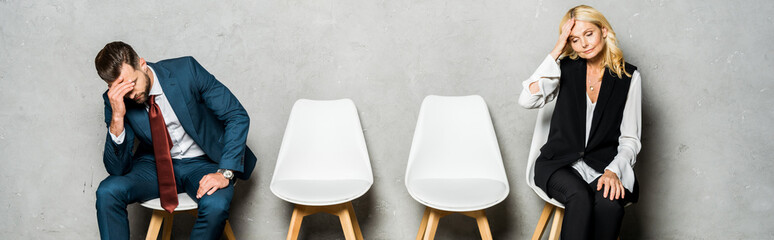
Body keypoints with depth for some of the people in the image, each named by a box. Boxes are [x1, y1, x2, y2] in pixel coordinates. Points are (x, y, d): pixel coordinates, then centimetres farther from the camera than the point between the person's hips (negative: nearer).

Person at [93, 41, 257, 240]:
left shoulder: (186, 70, -17)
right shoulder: (115, 100, -10)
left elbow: (237, 116, -14)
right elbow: (117, 168, -13)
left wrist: (225, 172, -24)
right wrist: (117, 117, -28)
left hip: (202, 163, -2)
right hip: (155, 164, 3)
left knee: (216, 205, -34)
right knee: (107, 192, -25)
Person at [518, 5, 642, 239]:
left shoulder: (628, 76, 4)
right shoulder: (566, 69, 6)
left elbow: (630, 138, 3)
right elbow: (527, 100, -11)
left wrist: (613, 171, -16)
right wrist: (556, 51, -9)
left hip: (604, 165, 0)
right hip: (561, 163, 0)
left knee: (608, 202, -33)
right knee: (579, 197, -34)